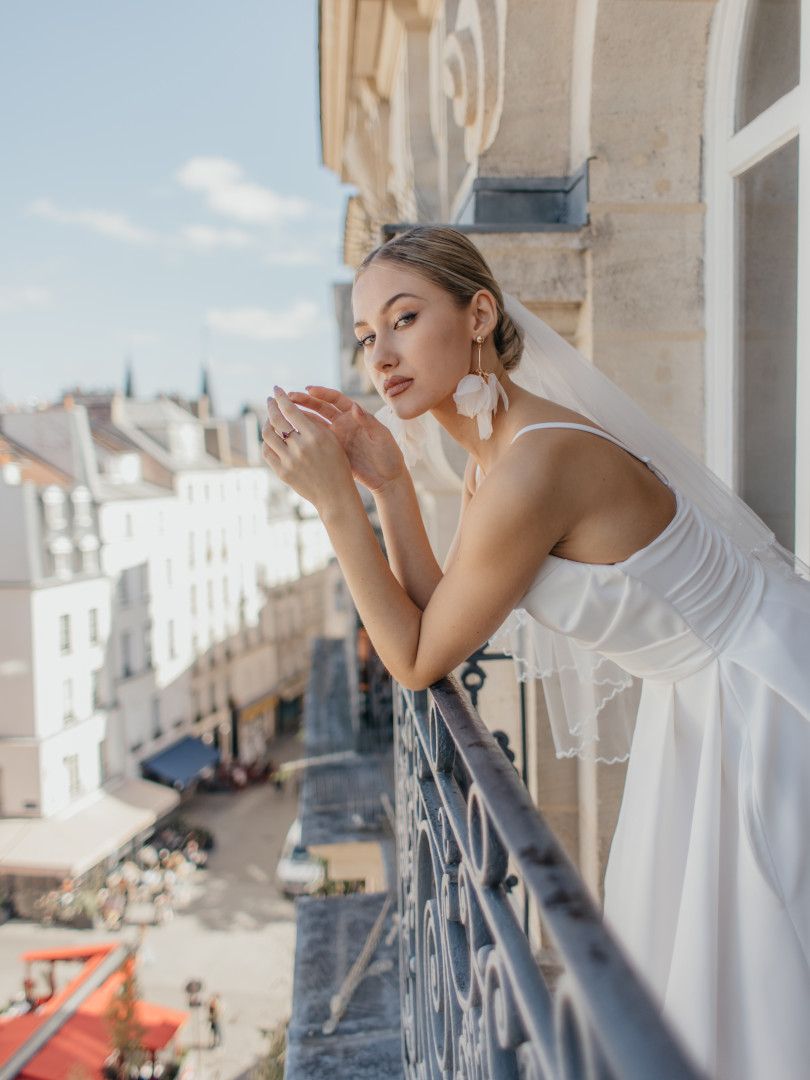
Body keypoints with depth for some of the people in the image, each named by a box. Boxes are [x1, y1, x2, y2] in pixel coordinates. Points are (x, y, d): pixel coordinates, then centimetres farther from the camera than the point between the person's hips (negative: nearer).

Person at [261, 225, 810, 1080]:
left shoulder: (533, 467, -31)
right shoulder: (490, 454, -2)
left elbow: (418, 662, -20)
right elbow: (432, 621, -1)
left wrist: (335, 498, -22)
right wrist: (389, 482, -10)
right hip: (703, 701, 9)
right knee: (670, 957, 26)